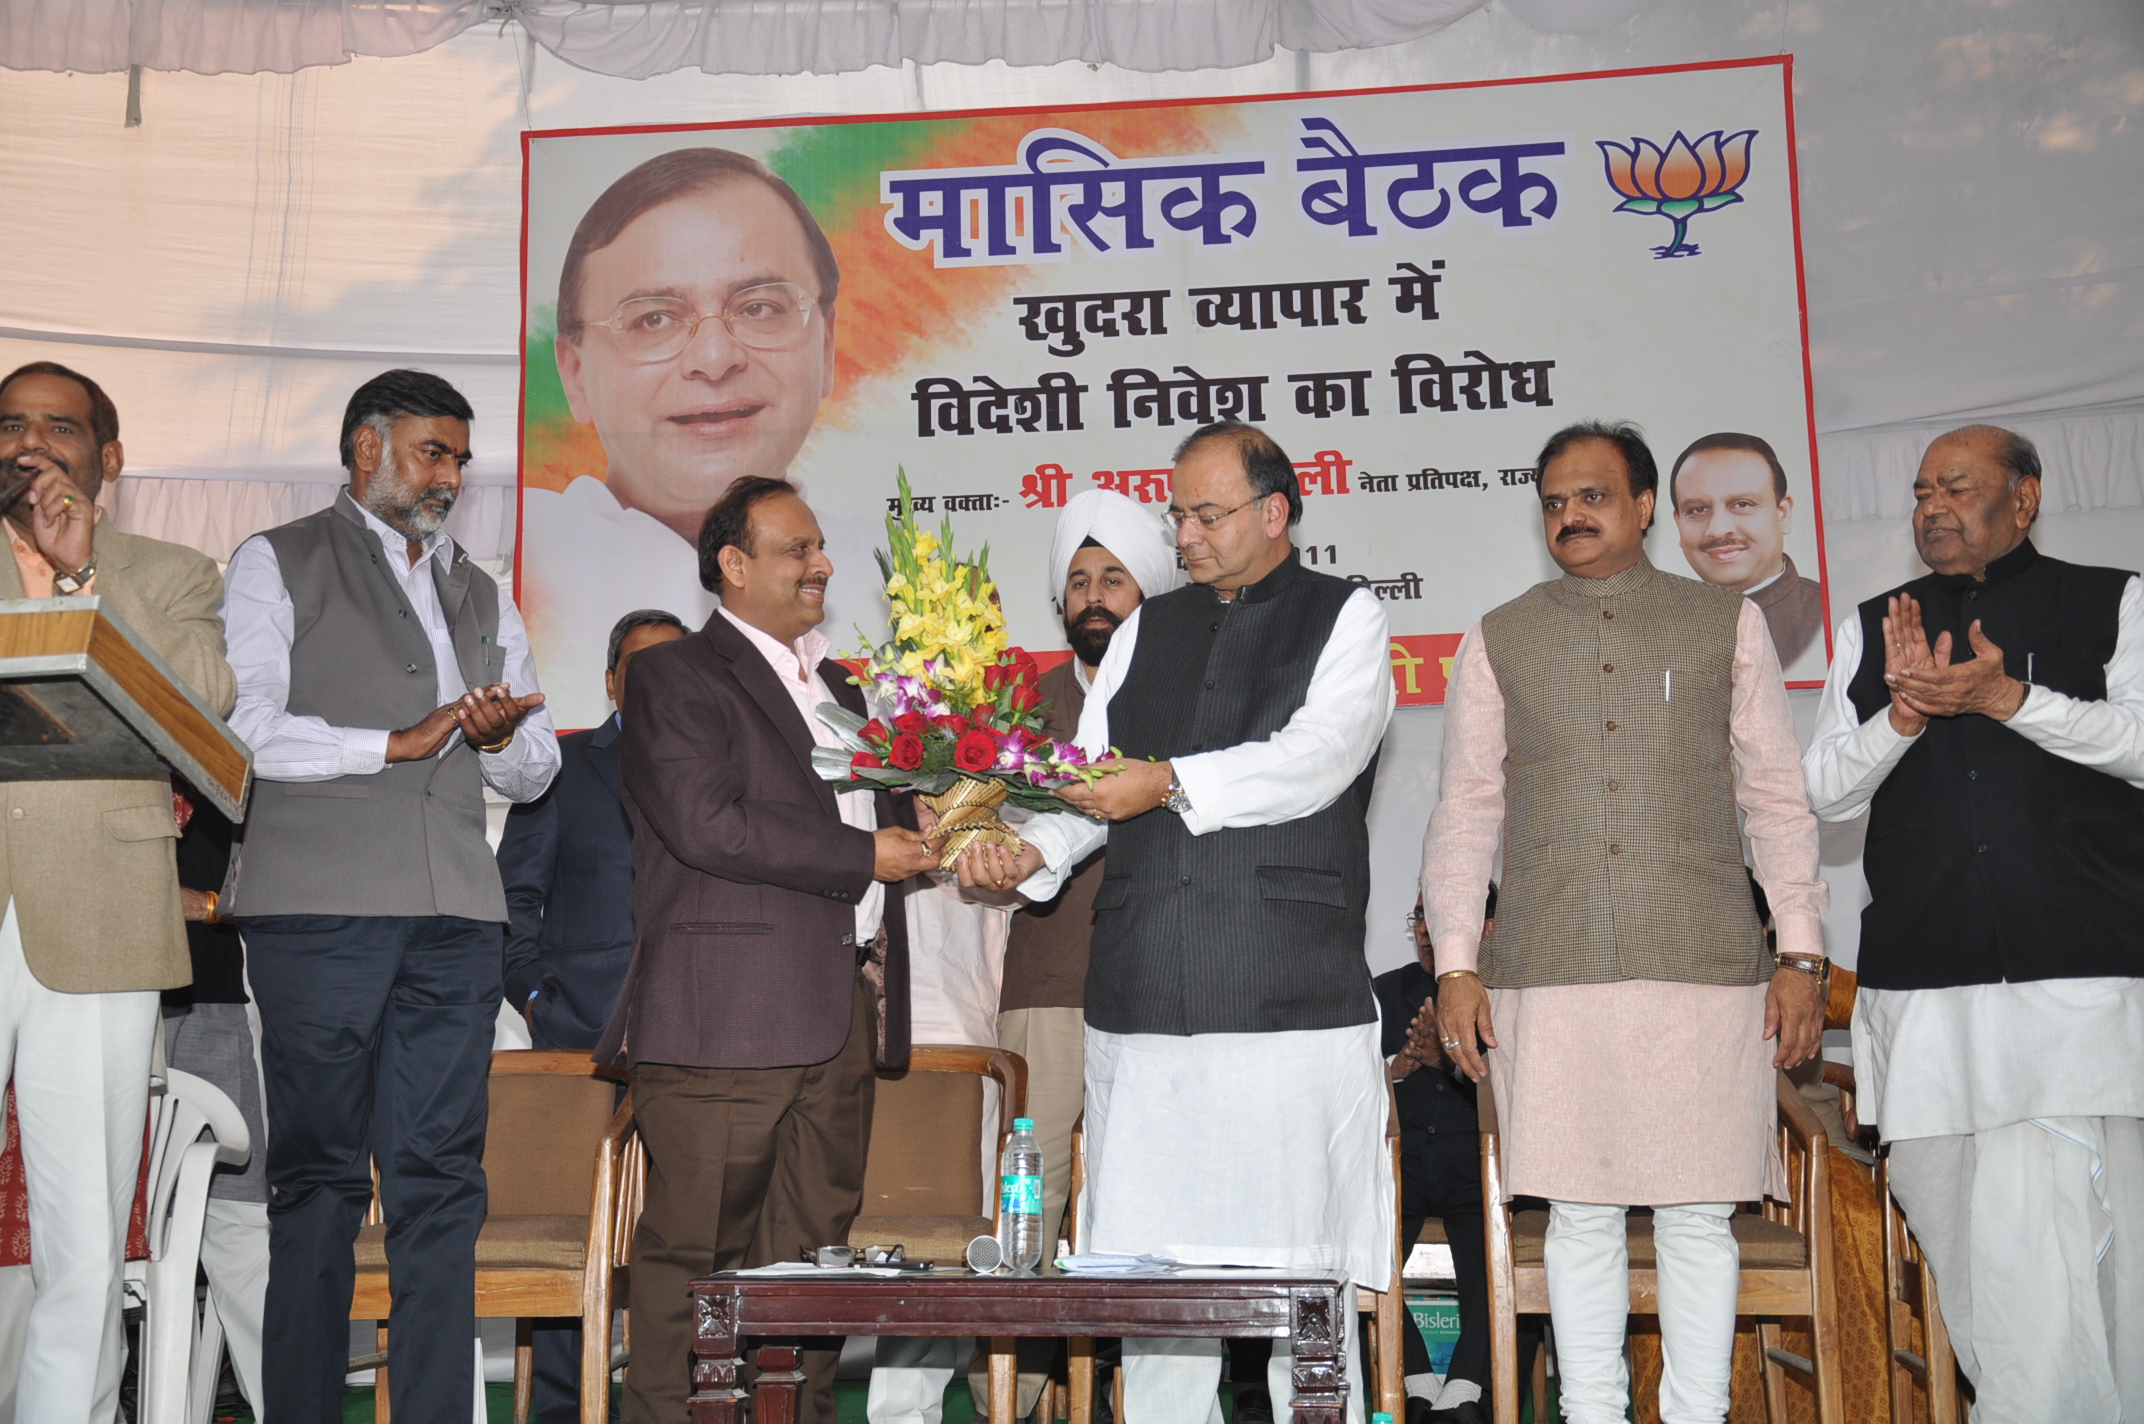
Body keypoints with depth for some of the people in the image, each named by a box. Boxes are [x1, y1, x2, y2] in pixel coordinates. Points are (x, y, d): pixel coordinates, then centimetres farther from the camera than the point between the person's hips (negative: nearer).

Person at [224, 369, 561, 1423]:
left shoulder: (484, 598, 25)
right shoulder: (276, 564, 9)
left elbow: (536, 771, 23)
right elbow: (244, 727, -4)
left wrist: (501, 739, 0)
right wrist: (397, 742, -7)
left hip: (455, 913, 4)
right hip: (319, 906, -4)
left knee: (441, 1177, 1)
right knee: (318, 1174, -1)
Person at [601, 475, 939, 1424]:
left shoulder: (837, 691, 23)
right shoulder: (673, 678, -3)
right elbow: (706, 825, -16)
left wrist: (928, 823, 10)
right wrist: (864, 857, -12)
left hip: (838, 1013, 8)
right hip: (725, 1016, -7)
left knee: (812, 1245, 11)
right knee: (695, 1250, -2)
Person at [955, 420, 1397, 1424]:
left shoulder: (1346, 618, 7)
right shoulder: (1145, 631, 19)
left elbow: (1314, 760, -10)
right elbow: (1094, 785, 13)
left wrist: (1169, 782, -17)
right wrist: (1029, 849, -6)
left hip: (1291, 1003, -4)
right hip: (1143, 1000, 4)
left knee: (1299, 1279, 0)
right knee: (1148, 1272, 7)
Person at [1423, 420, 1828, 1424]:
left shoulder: (1727, 623, 11)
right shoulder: (1497, 641, 12)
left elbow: (1777, 798, 10)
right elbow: (1464, 812, 10)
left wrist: (1800, 955, 3)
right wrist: (1454, 966, 2)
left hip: (1705, 967, 0)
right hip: (1549, 974, 1)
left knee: (1697, 1218, 3)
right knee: (1581, 1217, 5)